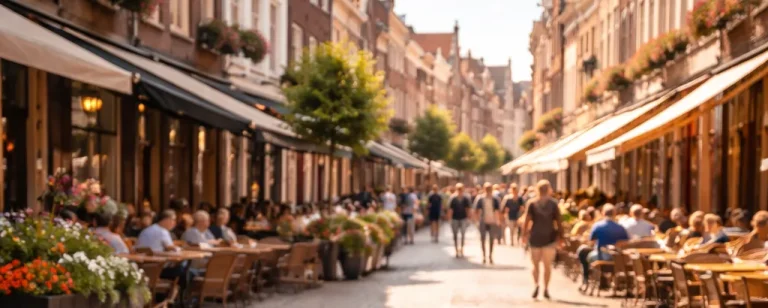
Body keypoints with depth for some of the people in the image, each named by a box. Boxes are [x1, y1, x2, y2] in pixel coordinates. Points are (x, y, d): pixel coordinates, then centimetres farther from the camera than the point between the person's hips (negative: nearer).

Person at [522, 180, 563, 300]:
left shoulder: (533, 203, -1)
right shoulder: (553, 203, -1)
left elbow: (527, 220, -7)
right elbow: (558, 221, -4)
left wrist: (524, 233, 2)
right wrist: (560, 235, 3)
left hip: (535, 237, 0)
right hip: (549, 237, 0)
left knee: (536, 264, 11)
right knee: (547, 265, 7)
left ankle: (536, 285, -9)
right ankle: (546, 289, 2)